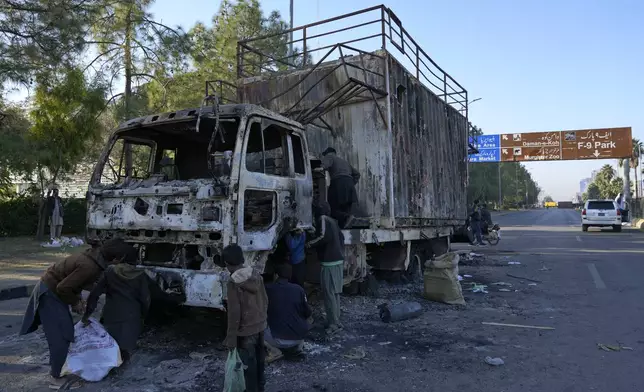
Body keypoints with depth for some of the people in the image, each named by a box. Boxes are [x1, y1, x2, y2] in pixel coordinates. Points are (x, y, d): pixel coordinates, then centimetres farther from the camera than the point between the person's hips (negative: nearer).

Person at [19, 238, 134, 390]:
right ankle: (57, 378, 9)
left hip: (54, 290, 9)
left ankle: (56, 367, 34)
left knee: (66, 331, 18)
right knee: (61, 336, -3)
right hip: (49, 293, -9)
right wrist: (75, 302, -12)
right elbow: (63, 287, -27)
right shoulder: (90, 266, -33)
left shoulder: (96, 257, -5)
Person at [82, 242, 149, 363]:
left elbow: (94, 294, 0)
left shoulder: (110, 271, 2)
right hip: (132, 318, -1)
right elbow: (145, 300, 0)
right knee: (126, 347, 7)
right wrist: (142, 316, 14)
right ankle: (124, 352, -18)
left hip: (111, 315, 1)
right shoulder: (141, 275, -1)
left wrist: (87, 314, 7)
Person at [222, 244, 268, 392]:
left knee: (248, 363, 9)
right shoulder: (256, 275, -2)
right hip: (260, 325, 7)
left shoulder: (233, 283, -21)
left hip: (246, 330, -7)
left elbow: (234, 312, -19)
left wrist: (231, 337, -11)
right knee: (259, 357, 22)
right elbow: (265, 300, 6)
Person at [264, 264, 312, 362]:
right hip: (300, 336, 3)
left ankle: (275, 351, 3)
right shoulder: (299, 289, -3)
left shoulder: (268, 289, -7)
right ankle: (297, 349, 14)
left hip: (279, 339, -2)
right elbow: (307, 313, 4)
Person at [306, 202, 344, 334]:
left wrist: (310, 243, -11)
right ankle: (335, 320, 21)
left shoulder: (322, 219, -10)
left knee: (329, 293, -4)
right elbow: (341, 237, 19)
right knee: (335, 292, 14)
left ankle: (334, 324, -2)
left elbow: (324, 237, -24)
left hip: (329, 262, -9)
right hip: (338, 260, 9)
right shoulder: (332, 221, 15)